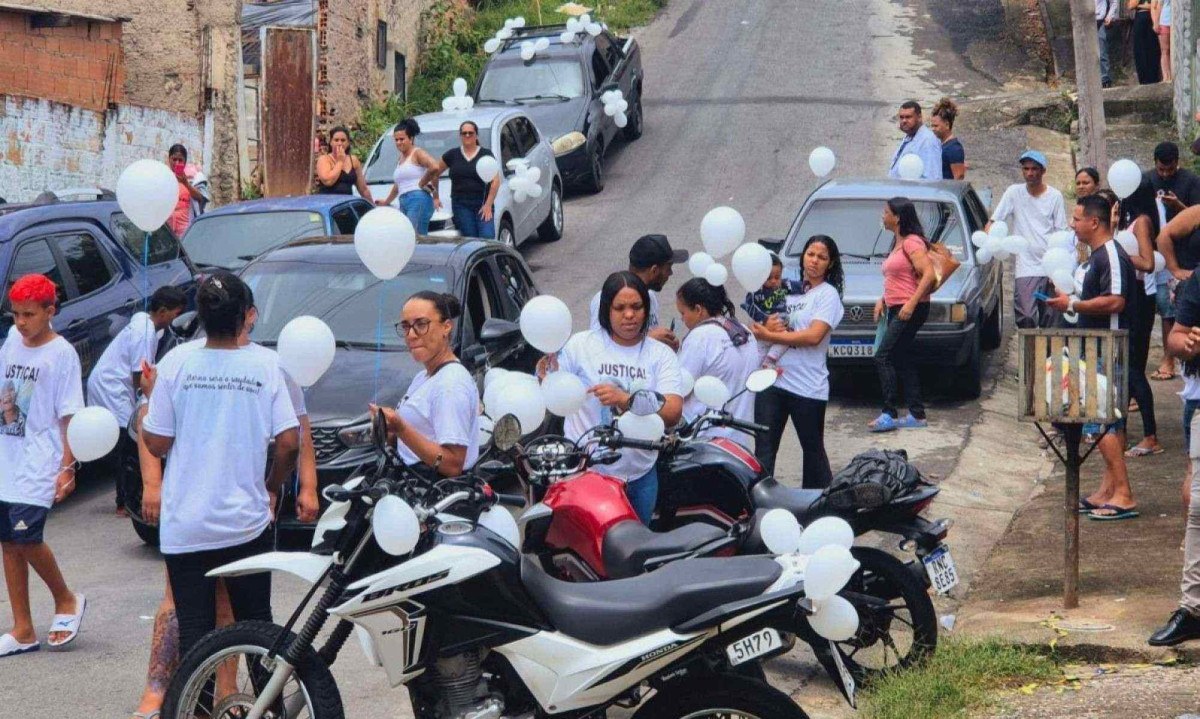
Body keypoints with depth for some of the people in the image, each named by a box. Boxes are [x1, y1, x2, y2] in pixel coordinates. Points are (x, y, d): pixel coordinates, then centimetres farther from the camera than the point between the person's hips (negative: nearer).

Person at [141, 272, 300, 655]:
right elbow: (289, 442, -7)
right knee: (256, 624, 15)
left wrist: (152, 395, 14)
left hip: (186, 526, 0)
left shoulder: (176, 363, -6)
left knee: (194, 630, 4)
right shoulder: (266, 365, -6)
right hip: (248, 522, 1)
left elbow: (157, 444, -3)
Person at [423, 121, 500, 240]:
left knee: (487, 237, -16)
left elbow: (495, 181, 1)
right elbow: (435, 173, 21)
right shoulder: (452, 155, 11)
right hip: (461, 206, 1)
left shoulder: (486, 154, 6)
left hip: (482, 204, -1)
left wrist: (488, 204, -8)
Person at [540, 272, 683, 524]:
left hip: (639, 476, 3)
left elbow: (673, 414, -10)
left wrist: (624, 399, -25)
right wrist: (545, 378, -25)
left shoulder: (661, 354, 3)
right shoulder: (582, 344, -2)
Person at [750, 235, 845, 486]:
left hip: (807, 387, -5)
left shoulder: (828, 294, -3)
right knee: (763, 450, -1)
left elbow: (814, 336, -16)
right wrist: (769, 326, -7)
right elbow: (762, 329, 18)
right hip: (772, 380, 5)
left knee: (813, 450, 9)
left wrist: (769, 335, -14)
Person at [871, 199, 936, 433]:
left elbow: (929, 274, -22)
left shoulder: (912, 242, -12)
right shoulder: (897, 243, 18)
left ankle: (889, 414, -12)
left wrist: (912, 303, -27)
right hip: (896, 309, 10)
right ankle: (917, 415, 13)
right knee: (903, 361, 10)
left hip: (910, 310, -10)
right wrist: (882, 300, 14)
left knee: (883, 358, -12)